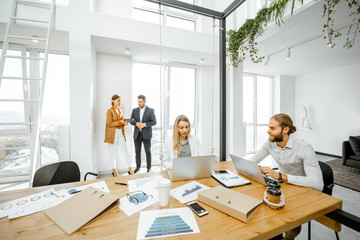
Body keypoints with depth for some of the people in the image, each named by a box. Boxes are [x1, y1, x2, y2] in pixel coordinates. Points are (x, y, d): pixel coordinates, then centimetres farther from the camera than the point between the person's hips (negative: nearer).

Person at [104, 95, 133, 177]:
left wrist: (124, 123, -1)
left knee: (124, 150, 4)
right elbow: (110, 124, -14)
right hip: (113, 134, -6)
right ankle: (114, 171, 20)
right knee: (113, 152, 5)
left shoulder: (119, 110, 13)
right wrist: (120, 122, -22)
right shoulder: (110, 111, -8)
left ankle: (130, 170, 9)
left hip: (120, 133, 6)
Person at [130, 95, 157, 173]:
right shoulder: (134, 110, 9)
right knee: (137, 152, 12)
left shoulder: (151, 110, -2)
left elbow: (154, 122, -9)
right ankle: (138, 167, 29)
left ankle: (149, 167, 21)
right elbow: (131, 121, 7)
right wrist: (136, 123, -14)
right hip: (137, 134, 3)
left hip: (146, 134, -3)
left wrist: (145, 124, -23)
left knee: (148, 152, 6)